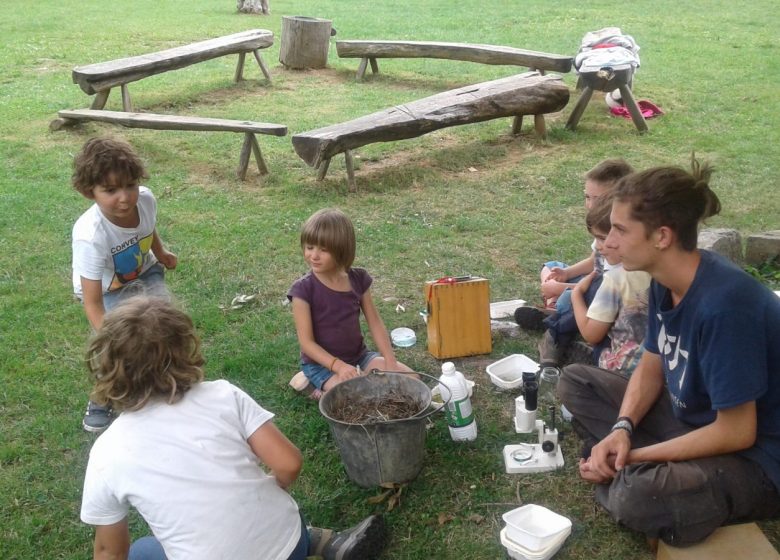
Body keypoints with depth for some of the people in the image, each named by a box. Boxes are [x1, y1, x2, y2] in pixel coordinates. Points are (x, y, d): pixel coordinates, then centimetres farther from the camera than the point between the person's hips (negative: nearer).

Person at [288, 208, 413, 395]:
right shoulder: (304, 289, -17)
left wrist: (391, 361, -8)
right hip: (322, 363, -6)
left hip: (358, 356, 6)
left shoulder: (358, 279, -4)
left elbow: (375, 322, 2)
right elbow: (306, 342, -16)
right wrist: (338, 366, -29)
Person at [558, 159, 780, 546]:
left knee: (636, 499, -35)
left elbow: (736, 433, -26)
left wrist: (636, 456, -19)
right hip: (692, 420, 8)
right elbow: (651, 368, 6)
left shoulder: (724, 303, -32)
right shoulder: (665, 282, -6)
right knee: (575, 382, 7)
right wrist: (622, 429, -13)